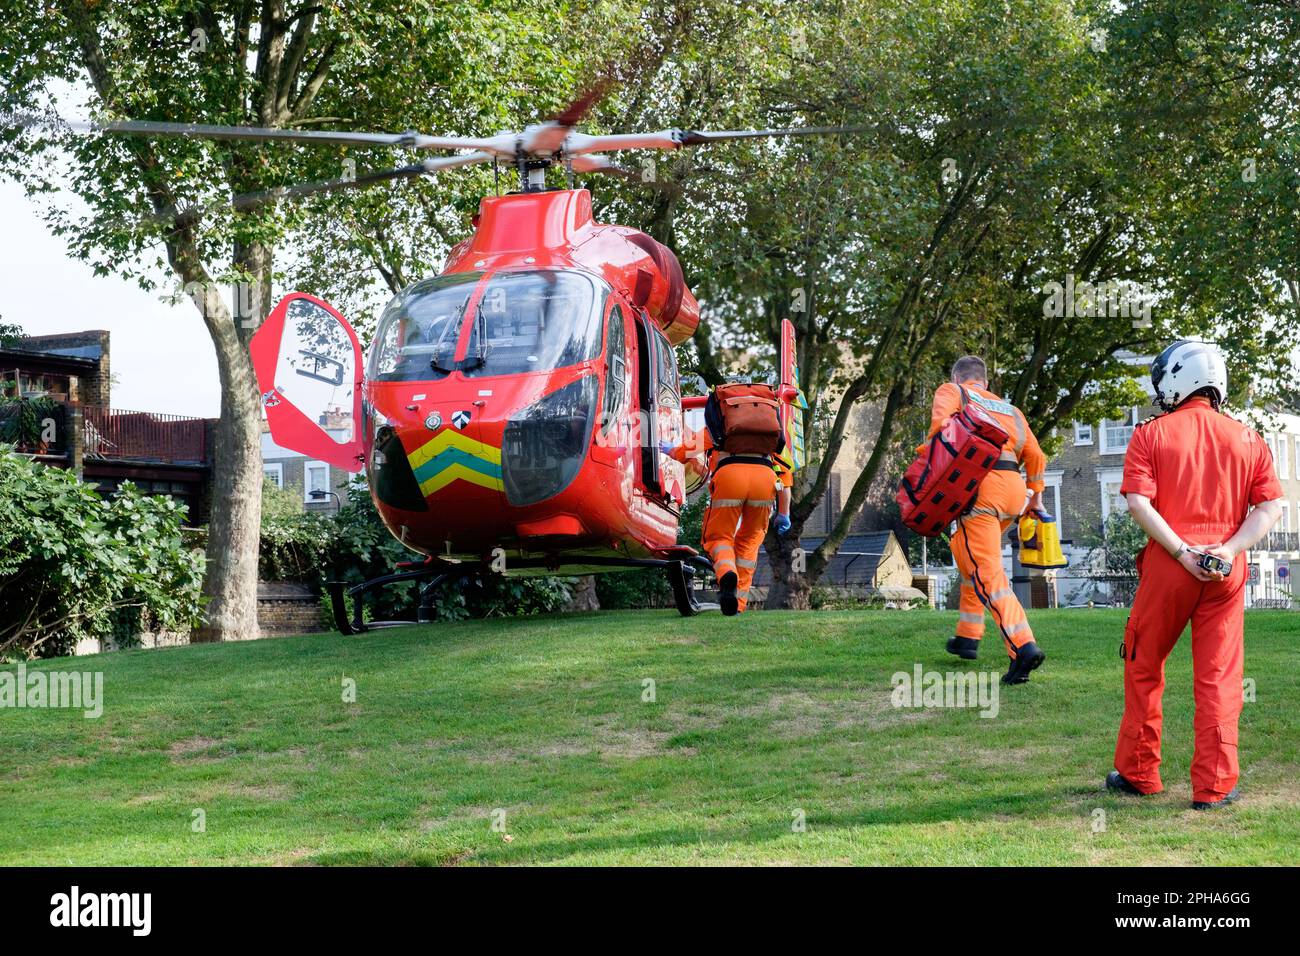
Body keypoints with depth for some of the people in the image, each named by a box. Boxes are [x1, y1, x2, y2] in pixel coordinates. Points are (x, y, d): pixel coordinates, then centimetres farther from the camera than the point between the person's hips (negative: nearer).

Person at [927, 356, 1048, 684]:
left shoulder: (952, 391, 14)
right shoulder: (1010, 409, 28)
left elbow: (941, 422, -9)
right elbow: (1035, 455, 22)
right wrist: (1035, 493, 32)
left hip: (980, 484, -6)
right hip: (1014, 488, 6)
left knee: (987, 572, -9)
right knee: (965, 548, 26)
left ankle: (1023, 646, -25)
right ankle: (968, 637, 26)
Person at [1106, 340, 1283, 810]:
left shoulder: (1151, 434, -1)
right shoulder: (1248, 439, 8)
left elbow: (1138, 501, -12)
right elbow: (1271, 506, 0)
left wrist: (1181, 551, -12)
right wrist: (1229, 548, -9)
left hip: (1166, 565, -2)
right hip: (1227, 573, 2)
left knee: (1144, 667, 14)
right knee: (1218, 679, 6)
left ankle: (1138, 772, 22)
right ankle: (1215, 786, 7)